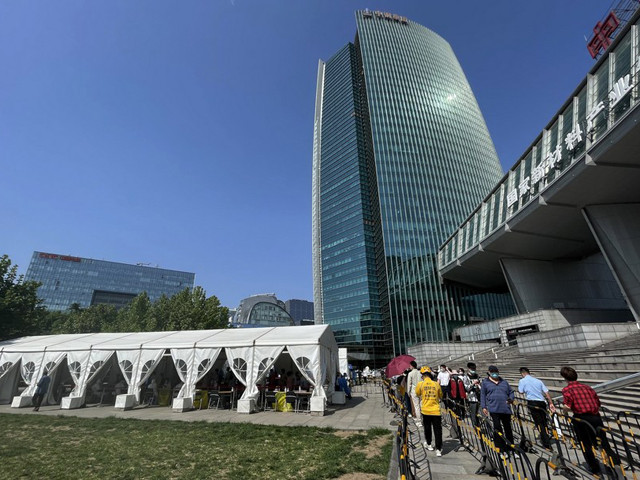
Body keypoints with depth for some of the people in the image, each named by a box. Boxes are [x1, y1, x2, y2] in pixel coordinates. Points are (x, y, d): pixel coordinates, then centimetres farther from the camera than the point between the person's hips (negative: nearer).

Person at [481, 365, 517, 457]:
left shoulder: (504, 382, 17)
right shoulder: (485, 382, 6)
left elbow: (511, 392, 20)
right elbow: (482, 395, 5)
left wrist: (511, 399, -1)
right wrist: (483, 407, -2)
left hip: (506, 409, 3)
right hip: (493, 409, -3)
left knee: (508, 429, 10)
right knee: (498, 429, -5)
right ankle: (501, 450, 3)